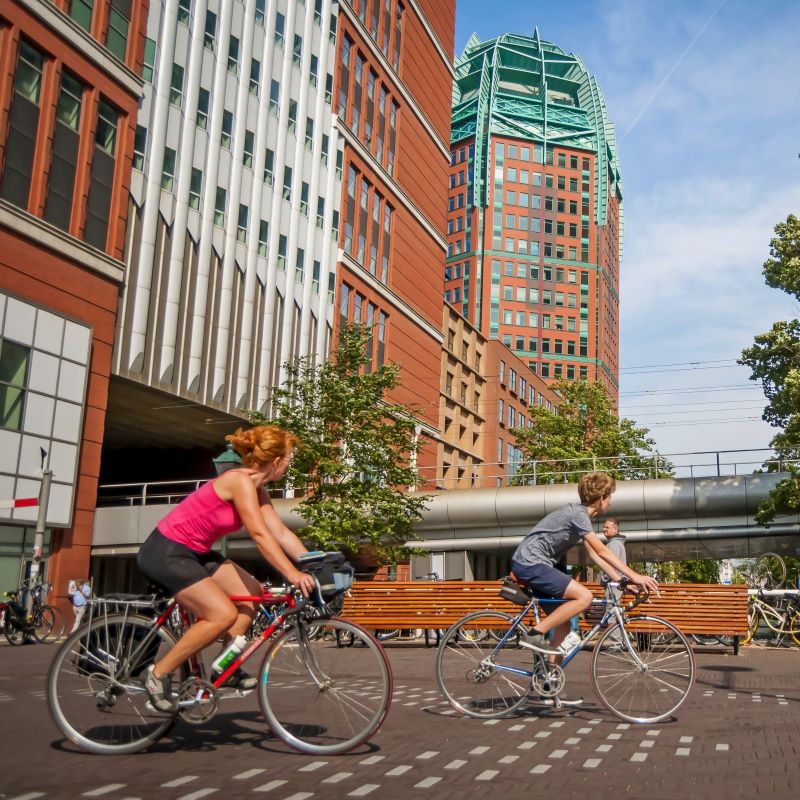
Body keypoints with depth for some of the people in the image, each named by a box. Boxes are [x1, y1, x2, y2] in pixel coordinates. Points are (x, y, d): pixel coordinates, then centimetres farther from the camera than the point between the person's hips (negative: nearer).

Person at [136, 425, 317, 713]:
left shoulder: (256, 490, 7)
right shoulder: (240, 481, -21)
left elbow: (281, 533, 5)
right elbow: (260, 534, -27)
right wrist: (293, 575, -31)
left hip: (194, 552, 10)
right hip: (165, 552, -10)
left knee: (251, 592, 3)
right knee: (223, 614, -19)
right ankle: (159, 673, -6)